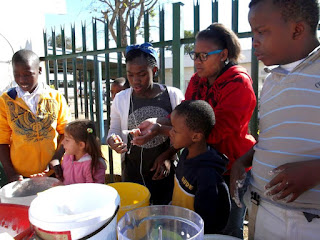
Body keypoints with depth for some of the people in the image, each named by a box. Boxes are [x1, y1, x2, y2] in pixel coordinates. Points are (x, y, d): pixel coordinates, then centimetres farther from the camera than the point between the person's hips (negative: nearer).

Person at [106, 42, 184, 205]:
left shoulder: (174, 96, -5)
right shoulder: (120, 99, -1)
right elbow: (114, 130, 6)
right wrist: (113, 140, -16)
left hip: (166, 173, 0)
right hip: (133, 173, 1)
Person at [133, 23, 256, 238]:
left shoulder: (238, 83, -18)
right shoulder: (196, 81, 3)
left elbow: (214, 131, -28)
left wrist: (159, 127, -31)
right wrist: (168, 153, -8)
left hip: (231, 170, -5)